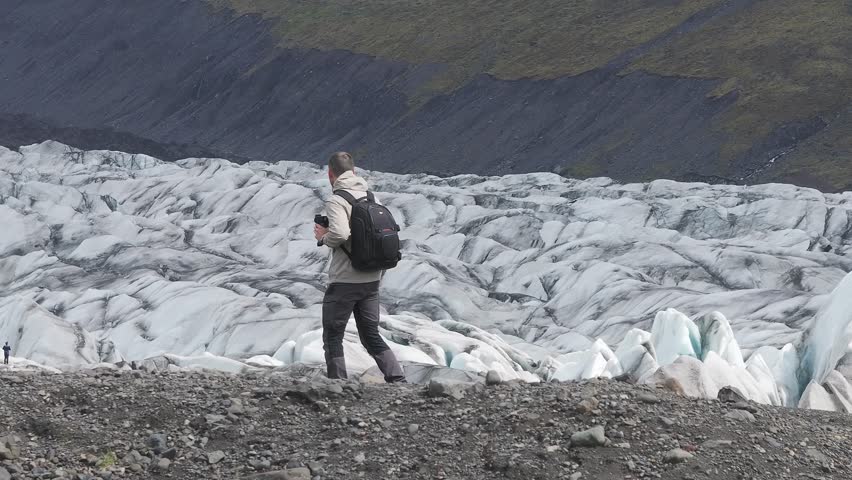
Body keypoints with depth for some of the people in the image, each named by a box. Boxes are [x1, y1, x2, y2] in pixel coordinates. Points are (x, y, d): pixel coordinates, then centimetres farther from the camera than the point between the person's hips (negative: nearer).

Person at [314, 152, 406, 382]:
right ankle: (398, 380, 4)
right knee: (371, 335, 15)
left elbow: (340, 234, -28)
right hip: (372, 280, 6)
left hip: (344, 281, -6)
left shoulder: (336, 201, -13)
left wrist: (324, 238, -7)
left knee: (332, 337, 6)